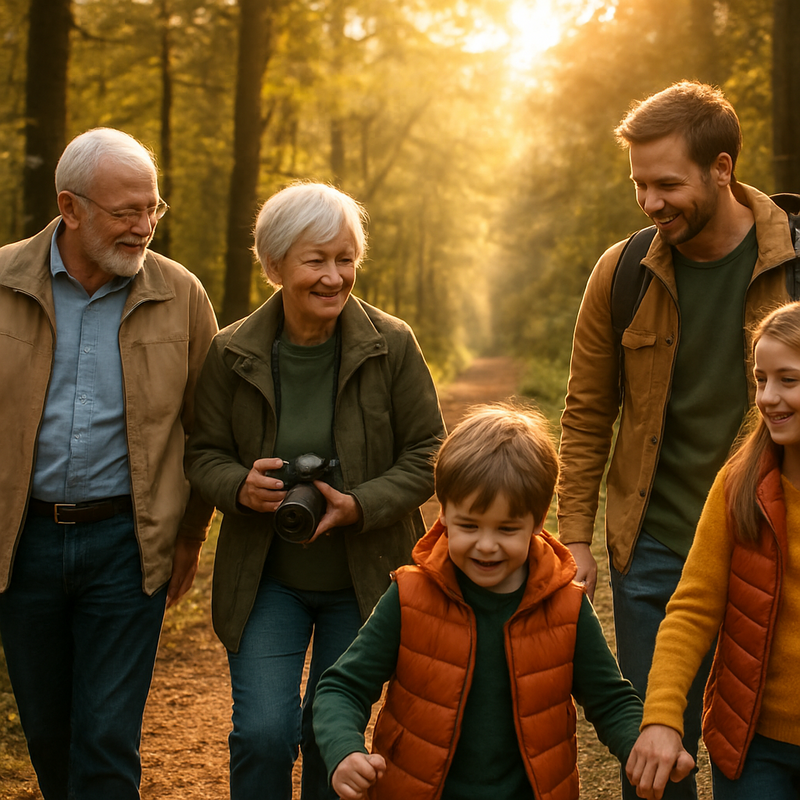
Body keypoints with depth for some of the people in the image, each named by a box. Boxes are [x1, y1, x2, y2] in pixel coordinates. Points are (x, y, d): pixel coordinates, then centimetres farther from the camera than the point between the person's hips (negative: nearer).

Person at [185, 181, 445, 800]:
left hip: (362, 580, 0)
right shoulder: (232, 353, -6)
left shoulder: (392, 344, -9)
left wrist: (359, 505, -21)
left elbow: (427, 456, -5)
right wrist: (241, 486, -20)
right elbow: (204, 452, 3)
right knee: (263, 734, -8)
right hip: (266, 578, 0)